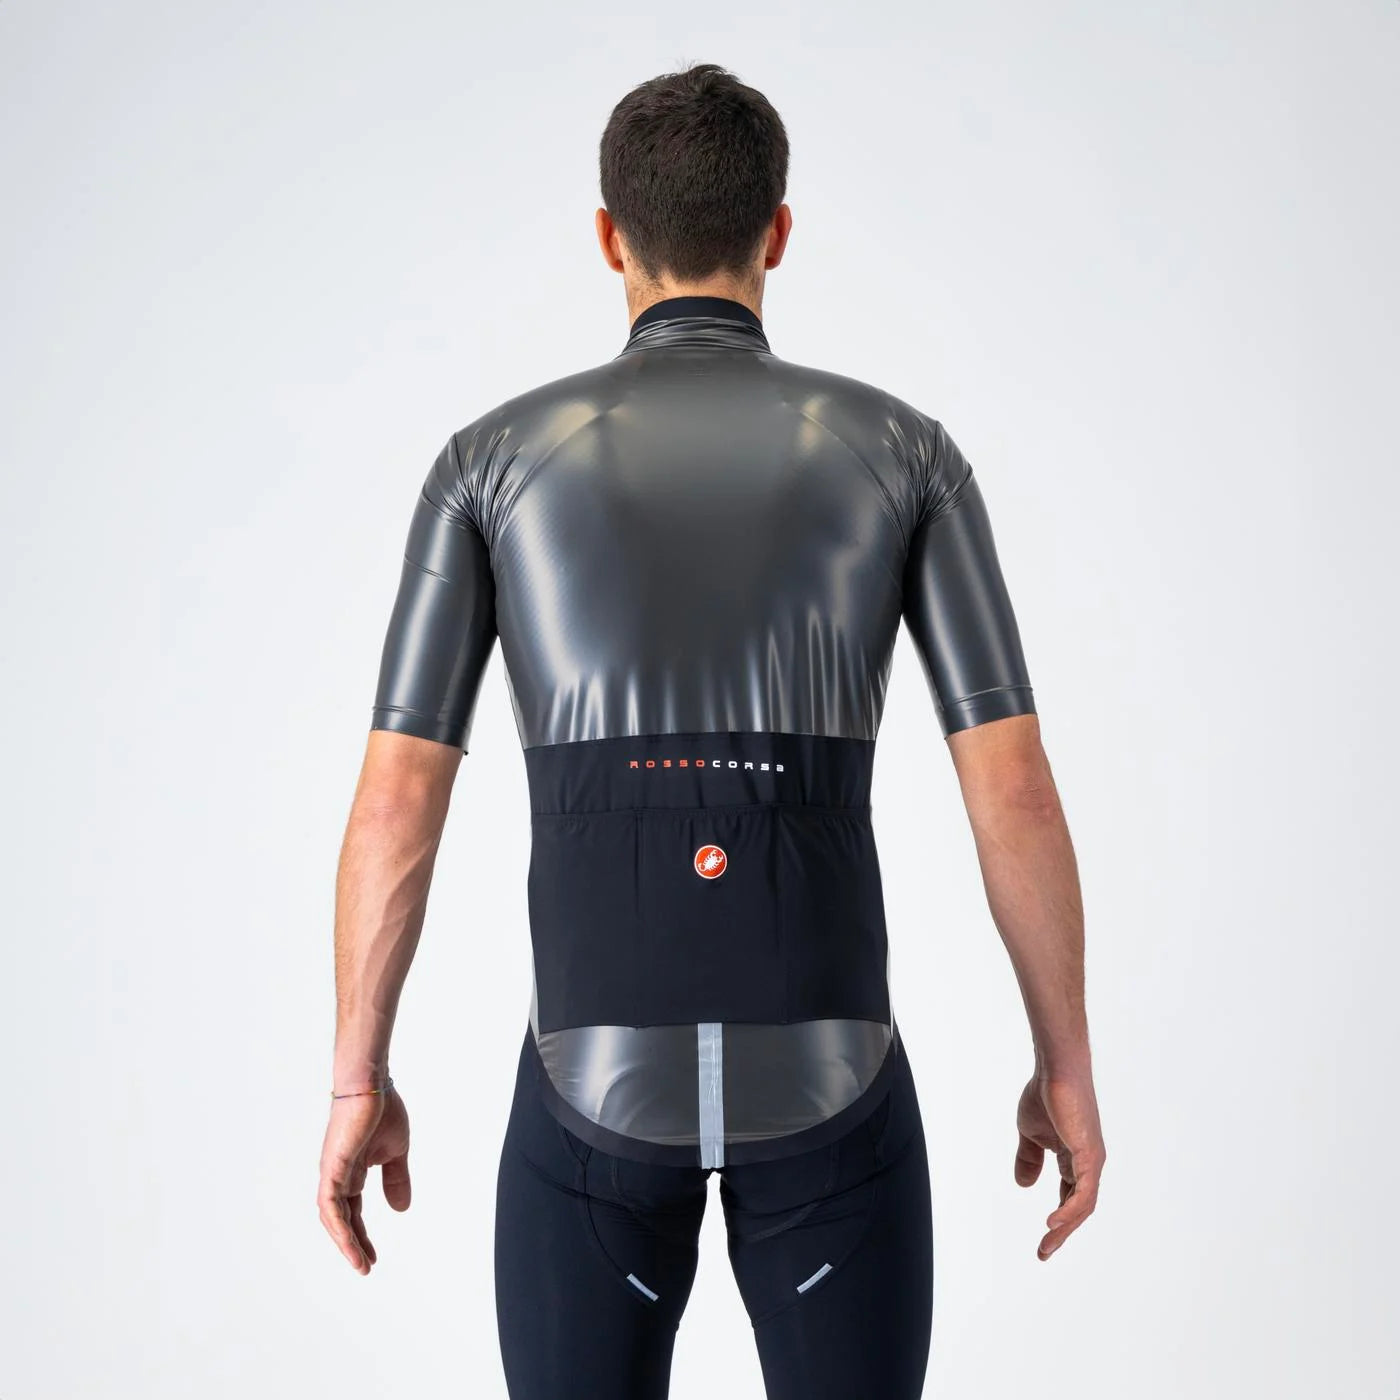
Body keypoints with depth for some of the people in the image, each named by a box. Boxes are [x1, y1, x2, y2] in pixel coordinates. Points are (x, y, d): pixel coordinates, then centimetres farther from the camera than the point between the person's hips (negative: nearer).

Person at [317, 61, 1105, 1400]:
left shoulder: (492, 455, 5)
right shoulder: (904, 448, 5)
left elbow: (394, 802, 1)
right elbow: (1015, 788, -1)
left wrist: (358, 1085, 11)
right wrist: (1066, 1066, 11)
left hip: (596, 1082, 0)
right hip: (826, 1077, 0)